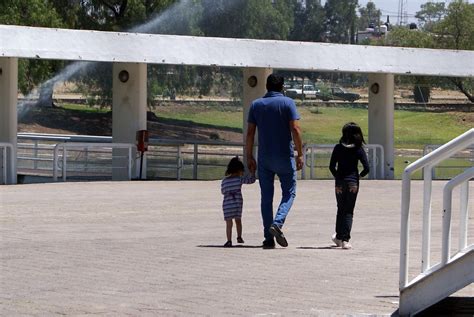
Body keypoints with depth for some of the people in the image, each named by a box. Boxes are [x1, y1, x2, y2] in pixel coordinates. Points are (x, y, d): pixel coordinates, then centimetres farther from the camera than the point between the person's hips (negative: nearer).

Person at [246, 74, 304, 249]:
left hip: (264, 157, 3)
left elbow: (250, 133, 4)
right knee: (289, 192, 8)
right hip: (285, 156, -3)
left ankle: (269, 238, 6)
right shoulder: (287, 103, -4)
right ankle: (277, 223, -16)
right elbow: (295, 130, -11)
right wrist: (300, 154, -7)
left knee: (266, 197, 8)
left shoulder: (256, 104, 6)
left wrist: (249, 157, 10)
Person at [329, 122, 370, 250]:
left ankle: (339, 237, 26)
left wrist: (337, 177, 6)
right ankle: (345, 240, -7)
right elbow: (366, 168, -7)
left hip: (340, 182, 1)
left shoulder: (338, 148, -1)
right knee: (349, 211, 2)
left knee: (341, 209, 17)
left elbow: (332, 166, -5)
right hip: (353, 182, -1)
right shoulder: (358, 149, -4)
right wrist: (360, 175, 11)